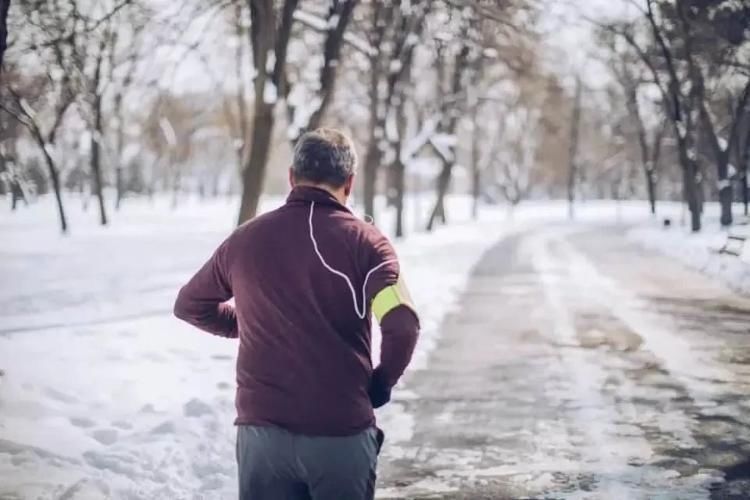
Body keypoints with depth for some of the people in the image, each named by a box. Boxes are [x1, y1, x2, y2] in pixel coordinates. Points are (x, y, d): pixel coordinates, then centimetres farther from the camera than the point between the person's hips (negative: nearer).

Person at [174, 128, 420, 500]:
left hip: (262, 430, 3)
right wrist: (382, 382, -1)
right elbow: (402, 325, -18)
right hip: (341, 432, -2)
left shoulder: (245, 239, 5)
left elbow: (189, 305, 18)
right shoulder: (363, 241, -6)